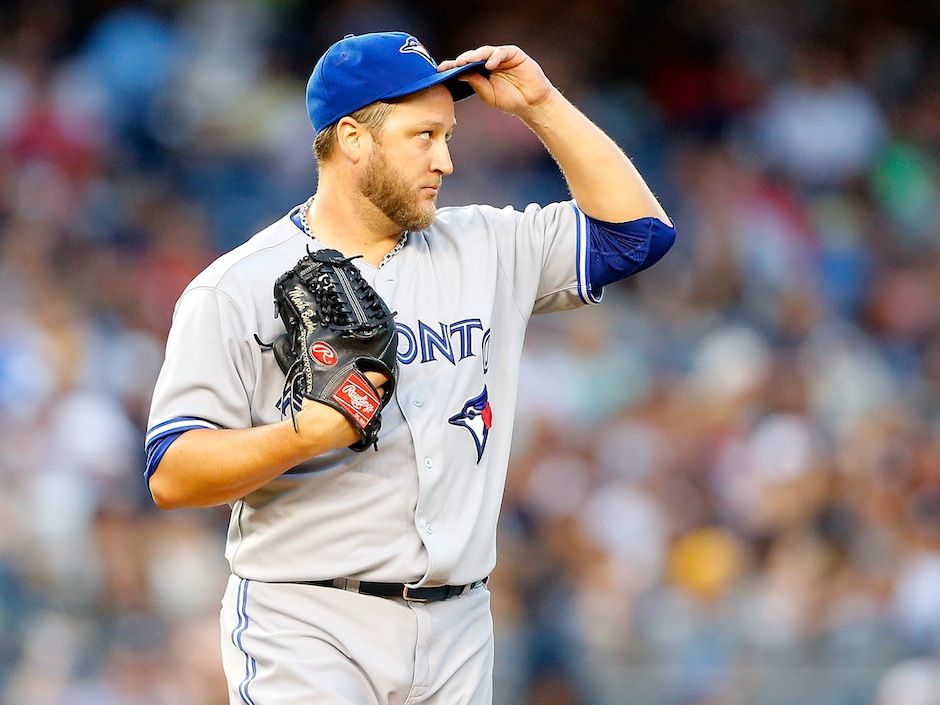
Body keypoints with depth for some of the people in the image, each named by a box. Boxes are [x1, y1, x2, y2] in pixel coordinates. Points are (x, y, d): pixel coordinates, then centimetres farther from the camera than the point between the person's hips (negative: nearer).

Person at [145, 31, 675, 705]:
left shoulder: (483, 250, 13)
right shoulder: (237, 288, -3)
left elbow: (636, 230, 15)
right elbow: (172, 476, -9)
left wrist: (540, 105, 8)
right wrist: (309, 432, -24)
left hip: (458, 635, 5)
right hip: (309, 636, -5)